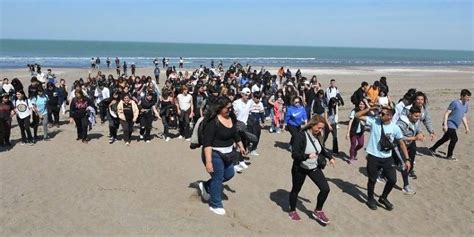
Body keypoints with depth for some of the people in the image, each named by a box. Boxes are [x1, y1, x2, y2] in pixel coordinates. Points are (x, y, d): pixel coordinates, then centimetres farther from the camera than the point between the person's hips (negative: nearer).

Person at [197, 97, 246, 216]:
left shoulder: (231, 117, 0)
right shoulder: (212, 121, -24)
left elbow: (235, 133, 17)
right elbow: (207, 143, -27)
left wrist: (241, 146, 23)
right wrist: (208, 161, -30)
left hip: (227, 153, 8)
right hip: (215, 154, -8)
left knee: (229, 174, 19)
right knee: (218, 178, 3)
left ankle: (205, 186, 34)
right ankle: (215, 205, 23)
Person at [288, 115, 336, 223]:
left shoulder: (317, 136, -3)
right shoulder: (300, 135, -25)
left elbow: (322, 149, 18)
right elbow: (294, 154, -30)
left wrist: (330, 157, 9)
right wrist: (307, 156, -44)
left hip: (314, 168, 6)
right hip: (300, 169, -6)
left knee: (325, 189, -2)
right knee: (296, 190, 15)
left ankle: (318, 211, 20)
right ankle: (292, 211, 40)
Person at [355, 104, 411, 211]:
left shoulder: (395, 128, -7)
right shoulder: (373, 121, -9)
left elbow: (401, 143, 2)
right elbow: (357, 115, -10)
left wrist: (406, 159, 0)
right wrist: (370, 108, -19)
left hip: (387, 158, 2)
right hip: (373, 157, -1)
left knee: (393, 180, 3)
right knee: (372, 180, 10)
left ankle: (383, 198, 30)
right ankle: (370, 199, 36)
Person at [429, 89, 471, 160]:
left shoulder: (466, 105, 9)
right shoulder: (455, 103, -16)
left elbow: (463, 117, 20)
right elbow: (447, 113, -16)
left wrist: (466, 127, 19)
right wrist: (445, 124, -22)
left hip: (454, 126, 8)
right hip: (450, 125, -8)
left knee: (445, 138, 17)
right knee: (454, 139, -10)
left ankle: (432, 149, 32)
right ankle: (449, 156, 5)